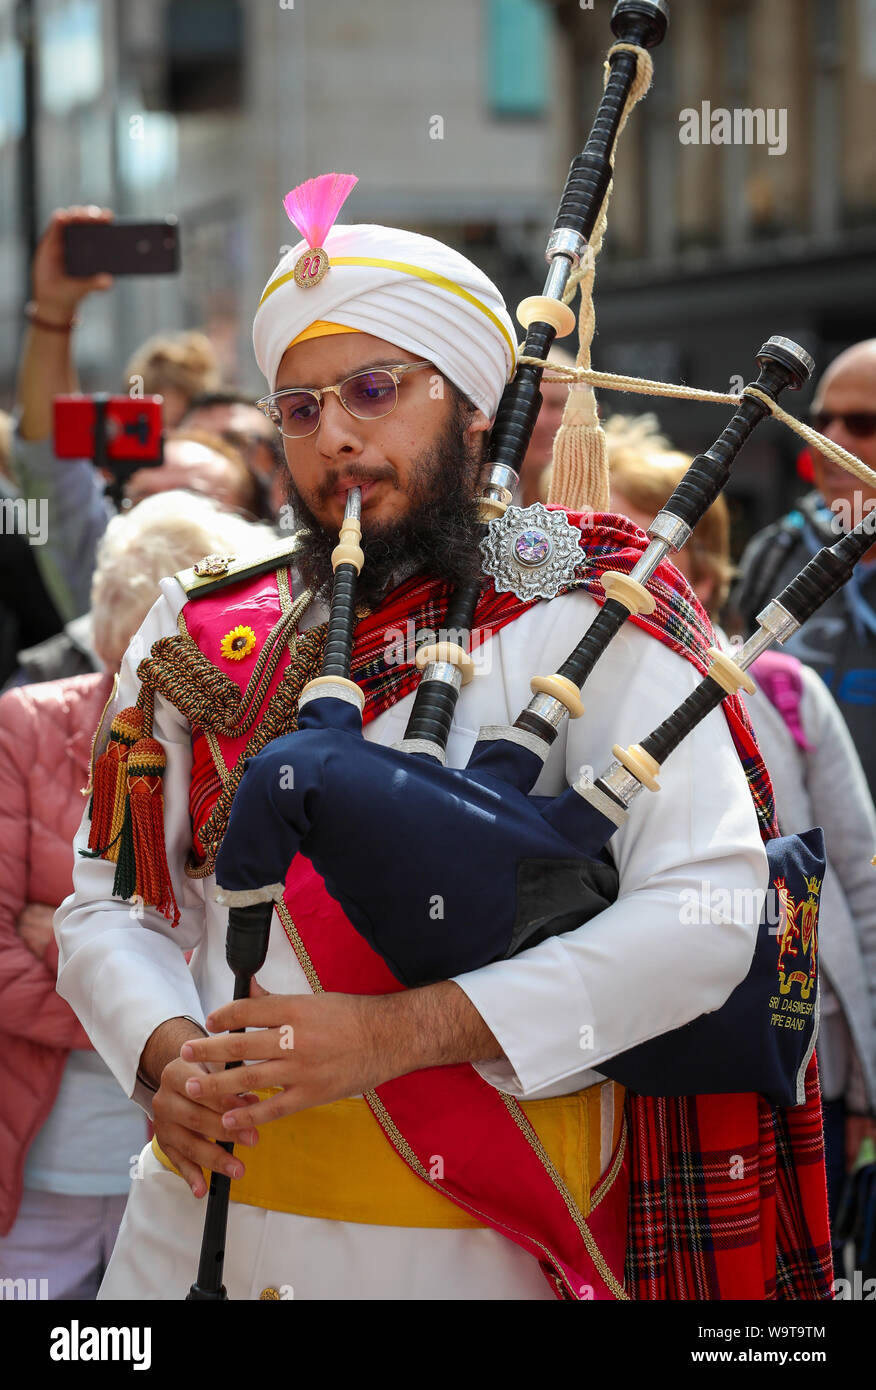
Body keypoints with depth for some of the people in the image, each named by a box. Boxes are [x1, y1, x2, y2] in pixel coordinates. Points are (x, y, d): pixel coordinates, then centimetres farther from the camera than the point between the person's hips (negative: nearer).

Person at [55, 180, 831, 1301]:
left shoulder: (584, 623, -6)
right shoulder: (201, 638, 9)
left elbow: (706, 911, -17)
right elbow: (107, 905, 8)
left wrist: (398, 1030, -24)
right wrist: (167, 1051, -15)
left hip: (470, 1242, -4)